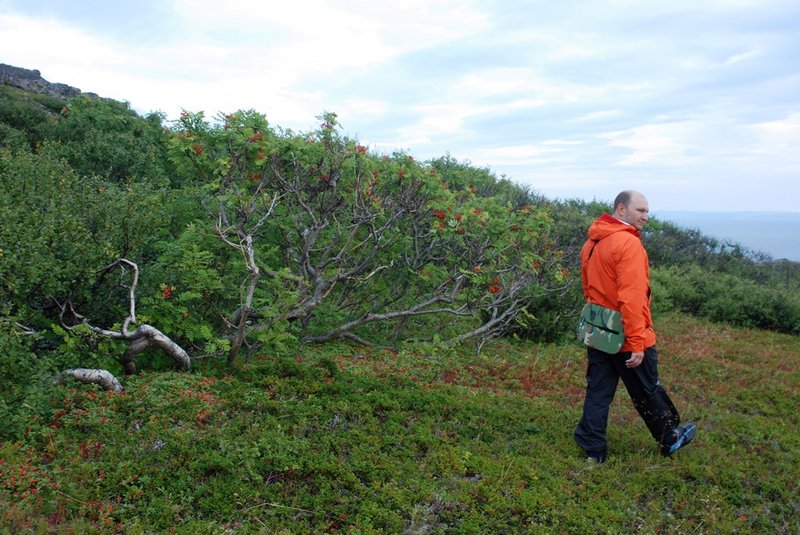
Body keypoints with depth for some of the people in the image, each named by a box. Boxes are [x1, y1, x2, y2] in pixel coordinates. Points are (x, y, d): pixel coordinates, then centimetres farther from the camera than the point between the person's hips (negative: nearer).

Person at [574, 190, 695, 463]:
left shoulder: (592, 243, 8)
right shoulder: (628, 243, -20)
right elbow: (631, 297, -24)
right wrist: (637, 343, -23)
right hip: (626, 338, -7)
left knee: (598, 392, 12)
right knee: (648, 392, 13)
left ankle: (593, 450, 17)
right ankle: (670, 438, 33)